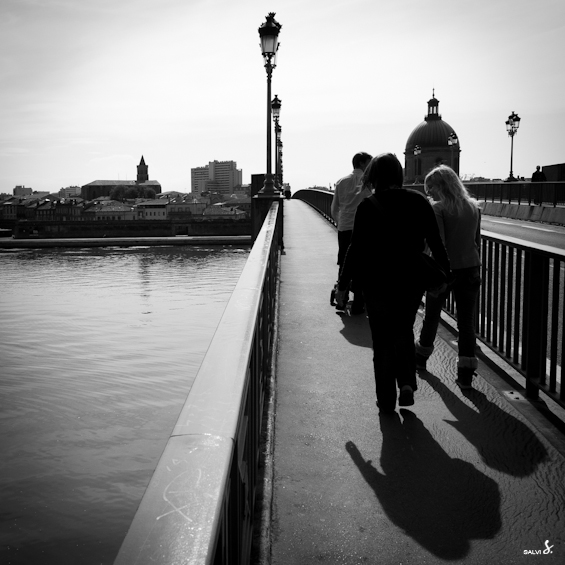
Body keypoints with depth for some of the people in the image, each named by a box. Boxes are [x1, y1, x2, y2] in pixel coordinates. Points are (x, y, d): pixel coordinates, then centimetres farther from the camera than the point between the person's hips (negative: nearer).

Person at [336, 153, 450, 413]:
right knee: (404, 333, 22)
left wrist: (343, 283, -4)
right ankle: (407, 383, 5)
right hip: (412, 281, 3)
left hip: (377, 283, -3)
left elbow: (356, 248, -11)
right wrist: (445, 274, 13)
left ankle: (386, 399, 15)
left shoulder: (368, 206, -9)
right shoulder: (419, 202, 0)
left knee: (383, 341, 9)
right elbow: (436, 243, 2)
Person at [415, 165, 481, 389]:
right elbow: (477, 242, 9)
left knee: (431, 316, 17)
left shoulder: (437, 209, -13)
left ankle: (421, 357, 38)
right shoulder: (474, 207, 4)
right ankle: (466, 375, 5)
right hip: (470, 270, 4)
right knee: (466, 322, 5)